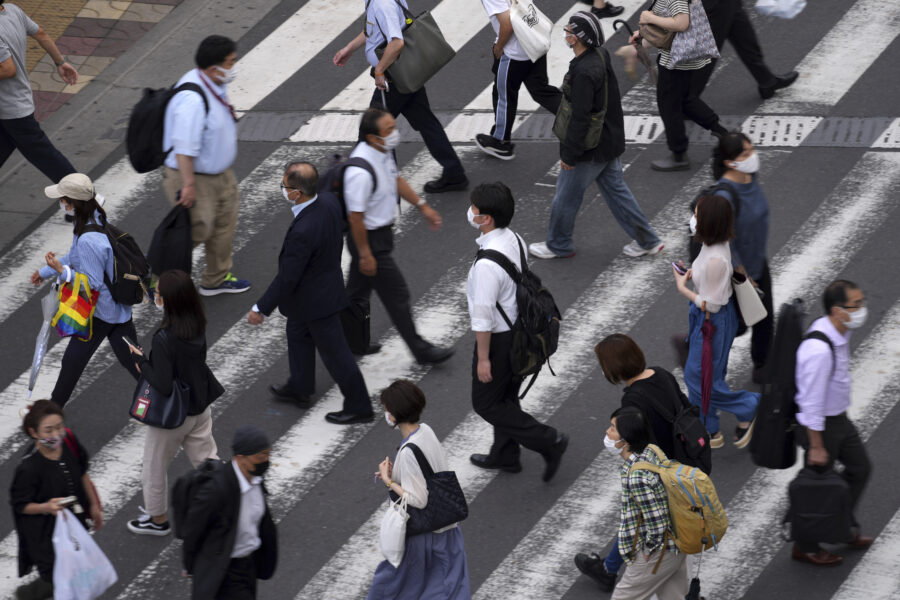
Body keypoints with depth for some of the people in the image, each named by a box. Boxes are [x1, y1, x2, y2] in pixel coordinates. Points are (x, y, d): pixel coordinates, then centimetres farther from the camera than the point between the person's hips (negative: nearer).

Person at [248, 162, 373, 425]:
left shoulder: (302, 231, -38)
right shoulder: (329, 201, -14)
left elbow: (287, 278, -28)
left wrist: (262, 309, -16)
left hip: (316, 299, -9)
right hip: (330, 277, 9)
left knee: (334, 352, 8)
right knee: (297, 333, 28)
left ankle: (359, 406, 23)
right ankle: (299, 389, 46)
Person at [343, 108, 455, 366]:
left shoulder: (383, 151, -6)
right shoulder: (361, 172, -34)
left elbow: (395, 179, 14)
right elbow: (355, 216, -27)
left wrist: (422, 206, 14)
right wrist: (365, 255, -19)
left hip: (382, 230, 9)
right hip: (369, 237, -9)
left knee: (358, 290, 24)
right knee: (397, 295, 4)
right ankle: (420, 350, 19)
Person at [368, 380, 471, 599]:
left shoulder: (408, 453, -29)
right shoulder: (426, 431, -3)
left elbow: (416, 500, -27)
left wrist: (388, 481, -18)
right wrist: (396, 473, 4)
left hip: (420, 532, -8)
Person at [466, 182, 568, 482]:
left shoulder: (487, 264, -32)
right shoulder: (514, 240, -5)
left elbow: (484, 315, -27)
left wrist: (483, 358, -17)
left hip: (498, 337, -9)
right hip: (519, 328, 9)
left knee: (486, 404, 9)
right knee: (507, 396, 25)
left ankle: (549, 441, 5)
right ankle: (504, 455, 41)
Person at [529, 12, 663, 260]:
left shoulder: (584, 73, -30)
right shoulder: (601, 55, 1)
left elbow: (580, 118, -27)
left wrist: (569, 154, -18)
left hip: (589, 151, -9)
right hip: (609, 142, 9)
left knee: (566, 195, 10)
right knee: (615, 189, 20)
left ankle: (558, 245, 28)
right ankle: (647, 241, 26)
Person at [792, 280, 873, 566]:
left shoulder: (839, 331, -7)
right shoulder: (819, 351, -36)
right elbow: (811, 402, -28)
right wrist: (816, 446, -21)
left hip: (839, 417, 9)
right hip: (821, 423, -9)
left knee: (860, 467, 22)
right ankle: (805, 547, 30)